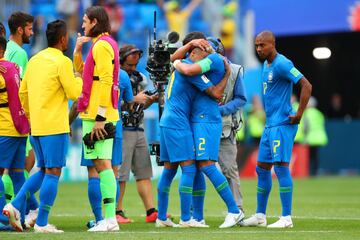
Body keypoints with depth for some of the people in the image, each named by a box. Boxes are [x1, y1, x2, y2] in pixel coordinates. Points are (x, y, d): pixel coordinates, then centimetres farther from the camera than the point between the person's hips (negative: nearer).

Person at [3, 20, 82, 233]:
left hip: (36, 126, 8)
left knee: (44, 171, 17)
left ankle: (15, 206, 4)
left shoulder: (35, 60, 13)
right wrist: (80, 79, 9)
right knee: (52, 173, -3)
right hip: (55, 126, -8)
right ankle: (42, 223, -5)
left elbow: (23, 92, 16)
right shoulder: (62, 62, -10)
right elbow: (73, 93, -10)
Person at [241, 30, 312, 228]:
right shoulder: (266, 65, 15)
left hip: (282, 124, -10)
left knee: (281, 167, -11)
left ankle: (286, 218, -9)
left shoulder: (281, 64, -14)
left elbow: (306, 86, -20)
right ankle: (260, 216, 18)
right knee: (262, 169, 11)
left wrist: (298, 115, -20)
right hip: (270, 124, 10)